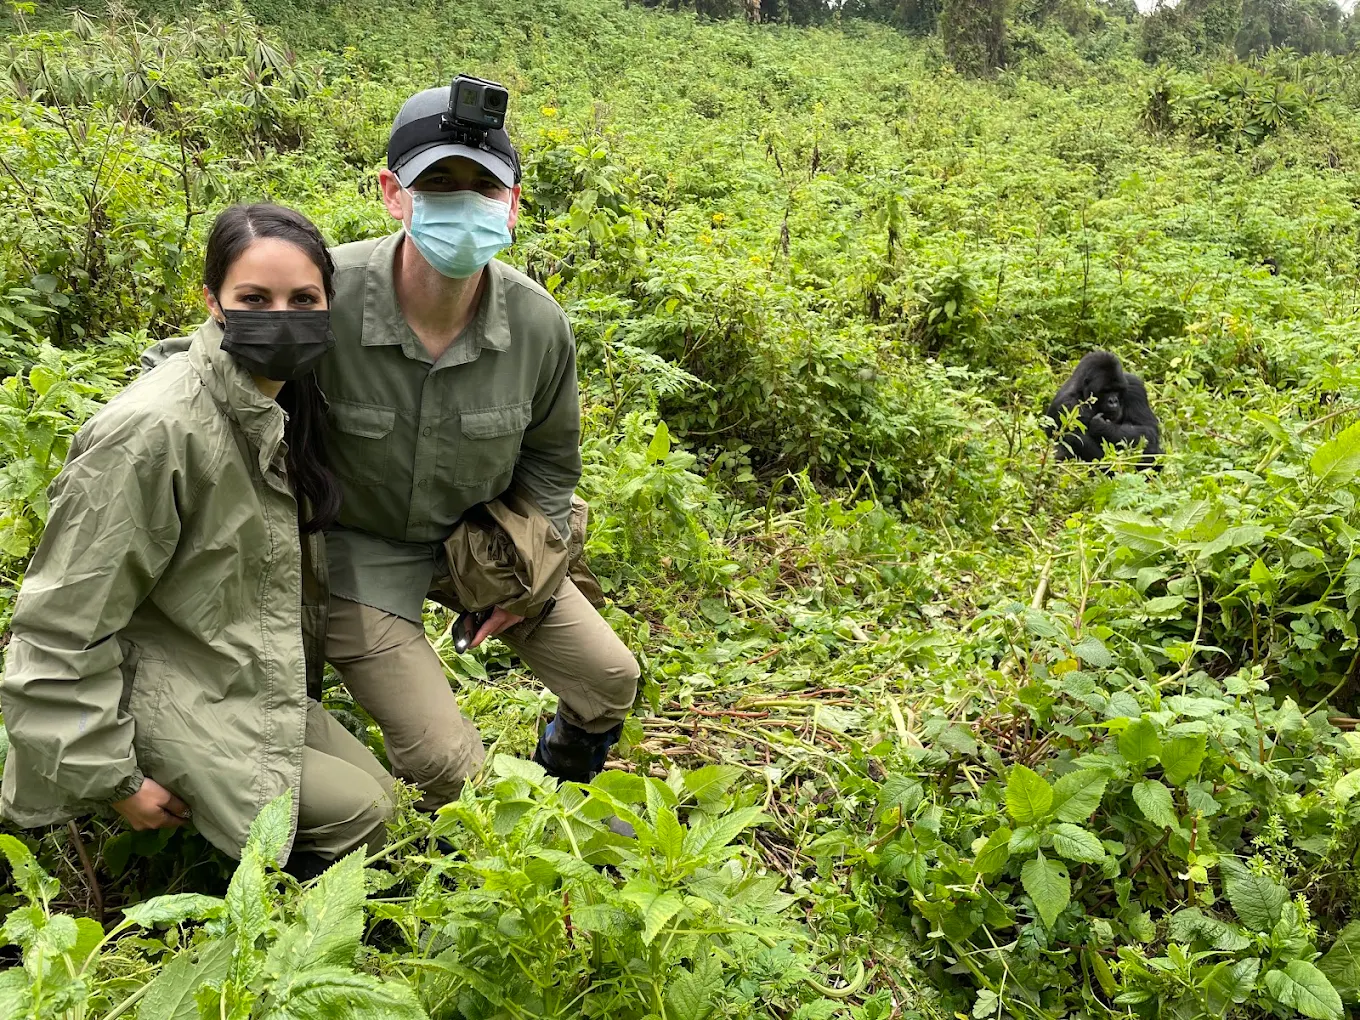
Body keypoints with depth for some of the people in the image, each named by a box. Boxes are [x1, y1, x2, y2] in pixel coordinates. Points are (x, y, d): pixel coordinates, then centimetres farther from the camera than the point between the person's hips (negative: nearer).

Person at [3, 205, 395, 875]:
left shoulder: (289, 401, 0)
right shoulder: (152, 430, -27)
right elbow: (64, 625, -22)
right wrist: (112, 778, -17)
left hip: (255, 683, 8)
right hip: (164, 696, -8)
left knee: (378, 789, 5)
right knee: (358, 814, -13)